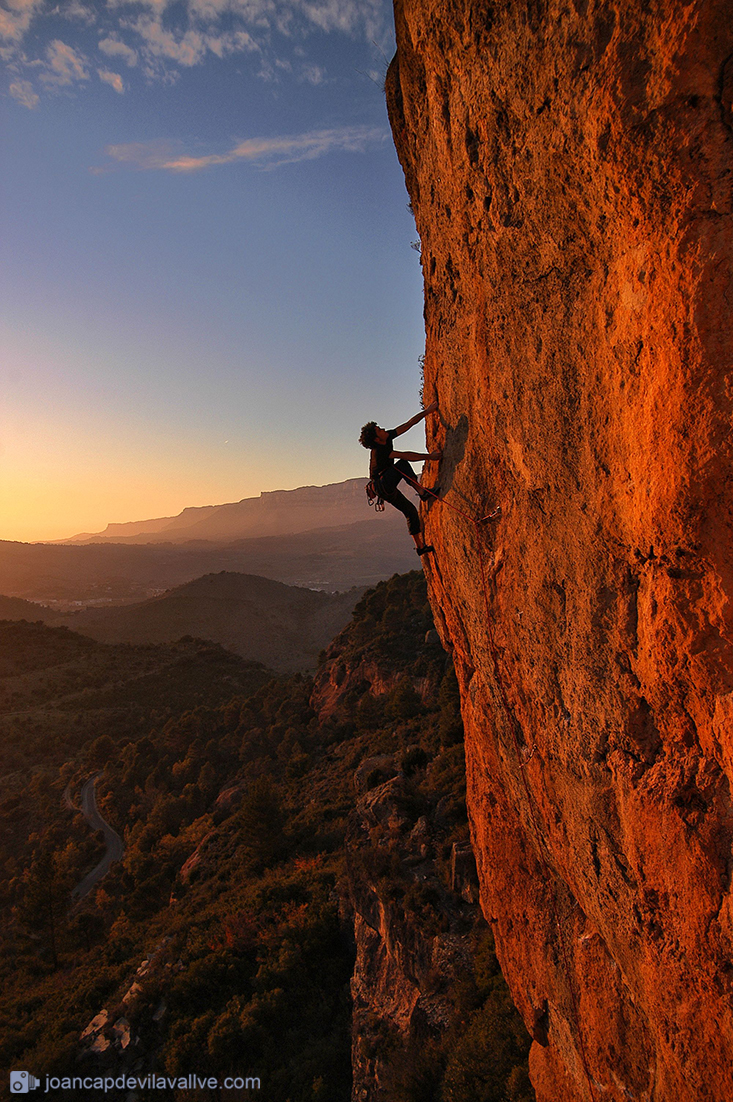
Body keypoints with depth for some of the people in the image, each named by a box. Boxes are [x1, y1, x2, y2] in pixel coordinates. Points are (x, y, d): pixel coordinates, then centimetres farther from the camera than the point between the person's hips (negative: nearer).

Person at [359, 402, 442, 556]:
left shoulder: (388, 437, 1)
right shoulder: (378, 451, -23)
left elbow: (409, 423, 3)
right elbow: (405, 456, -27)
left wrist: (427, 411, 2)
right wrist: (429, 456, -26)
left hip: (388, 489, 9)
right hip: (382, 486, -9)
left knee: (411, 511, 7)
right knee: (402, 464, -22)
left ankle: (420, 546, 12)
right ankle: (422, 492, -23)